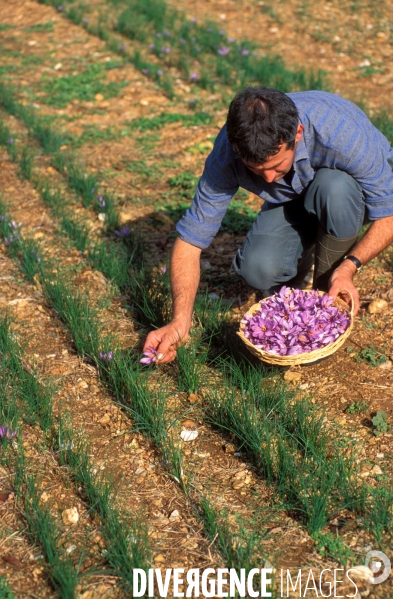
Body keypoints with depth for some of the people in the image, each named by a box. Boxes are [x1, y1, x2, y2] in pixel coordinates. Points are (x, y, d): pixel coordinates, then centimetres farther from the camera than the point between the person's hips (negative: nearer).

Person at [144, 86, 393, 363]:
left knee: (333, 186, -37)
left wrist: (349, 266, -41)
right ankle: (301, 250, 9)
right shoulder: (227, 154, -30)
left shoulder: (343, 132, -38)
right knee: (259, 268, -28)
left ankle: (328, 295, -12)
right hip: (293, 202, 1)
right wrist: (180, 321, -38)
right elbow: (191, 237, -26)